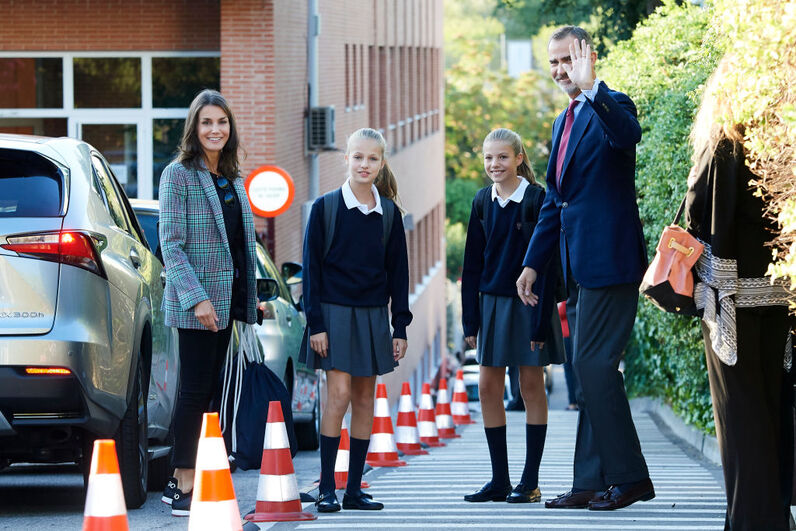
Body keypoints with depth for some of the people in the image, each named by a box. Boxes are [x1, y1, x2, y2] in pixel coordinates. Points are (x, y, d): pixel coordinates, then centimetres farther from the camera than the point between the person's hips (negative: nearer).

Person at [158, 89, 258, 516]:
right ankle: (183, 488, -4)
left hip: (227, 299, 7)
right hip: (196, 302, -7)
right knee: (196, 389, -8)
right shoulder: (179, 175, -8)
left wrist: (248, 300, 15)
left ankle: (181, 480, 12)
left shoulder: (233, 177, 15)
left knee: (206, 390, 7)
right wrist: (197, 298, -21)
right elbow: (171, 244, -13)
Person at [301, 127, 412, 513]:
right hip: (335, 312, -4)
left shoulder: (388, 213, 7)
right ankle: (326, 488, -6)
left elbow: (398, 272, 10)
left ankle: (354, 489, 10)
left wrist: (400, 326, 6)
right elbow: (311, 267, -3)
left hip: (373, 315, 4)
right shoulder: (326, 207, -2)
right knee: (340, 394, -12)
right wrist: (315, 323, -9)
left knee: (365, 398, 5)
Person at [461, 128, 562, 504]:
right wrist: (470, 319, 5)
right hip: (492, 301, 5)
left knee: (531, 386, 2)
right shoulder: (483, 201, 6)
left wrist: (541, 320, -14)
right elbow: (472, 264, 10)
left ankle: (530, 481, 8)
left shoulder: (537, 199, -9)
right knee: (488, 388, 4)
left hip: (528, 303, -5)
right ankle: (499, 480, 12)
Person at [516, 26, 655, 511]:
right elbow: (555, 202, 25)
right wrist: (533, 262, 23)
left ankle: (629, 476, -3)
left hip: (609, 260, -10)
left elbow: (628, 135, -35)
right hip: (584, 265, 10)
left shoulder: (612, 107, -8)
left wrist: (590, 89, -44)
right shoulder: (566, 121, 20)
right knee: (591, 368, 10)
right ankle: (593, 483, 14)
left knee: (593, 364, -10)